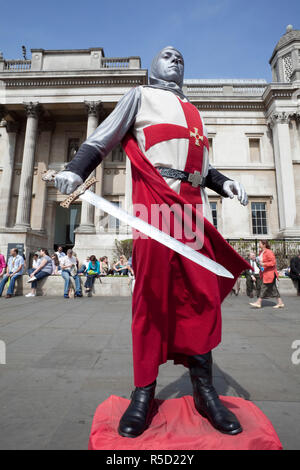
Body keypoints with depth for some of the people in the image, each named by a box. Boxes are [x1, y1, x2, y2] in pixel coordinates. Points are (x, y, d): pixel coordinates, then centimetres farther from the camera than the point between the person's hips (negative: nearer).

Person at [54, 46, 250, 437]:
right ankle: (144, 391, 7)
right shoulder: (141, 96, 20)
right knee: (152, 291, -7)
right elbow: (102, 140, 8)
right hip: (155, 200, -5)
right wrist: (75, 169, -10)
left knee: (203, 292, -2)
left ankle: (204, 389, 11)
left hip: (194, 204, 5)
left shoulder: (194, 111, 34)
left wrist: (224, 183, 13)